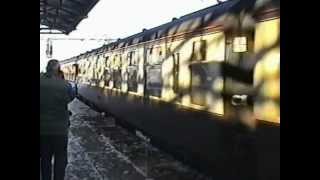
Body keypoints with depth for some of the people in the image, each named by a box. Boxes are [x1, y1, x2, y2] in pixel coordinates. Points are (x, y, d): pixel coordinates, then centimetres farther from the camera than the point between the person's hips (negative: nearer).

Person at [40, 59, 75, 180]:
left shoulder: (41, 83, -10)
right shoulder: (65, 85, -18)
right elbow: (71, 98, 2)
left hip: (42, 128, 3)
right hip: (60, 128, -3)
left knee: (45, 158, 18)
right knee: (60, 158, 12)